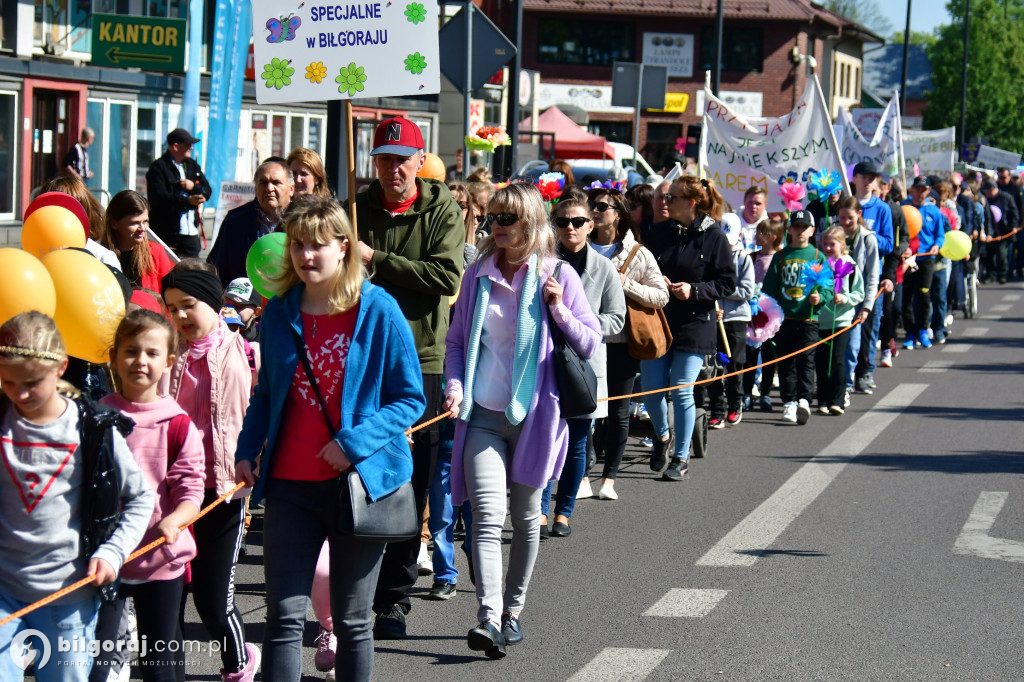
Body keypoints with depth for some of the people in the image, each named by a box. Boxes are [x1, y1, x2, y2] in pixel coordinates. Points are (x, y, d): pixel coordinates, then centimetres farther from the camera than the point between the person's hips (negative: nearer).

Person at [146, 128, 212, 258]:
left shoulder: (192, 166, 18)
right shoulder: (158, 168, -5)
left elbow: (207, 192, 14)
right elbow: (159, 197, -18)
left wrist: (194, 187, -7)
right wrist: (188, 200, -25)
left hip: (191, 233, 6)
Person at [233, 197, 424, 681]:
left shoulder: (378, 310, -6)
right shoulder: (279, 313, 6)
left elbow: (410, 399, -5)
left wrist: (354, 443, -17)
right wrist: (246, 450, 3)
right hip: (291, 483, 3)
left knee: (352, 621, 9)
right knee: (284, 617, -3)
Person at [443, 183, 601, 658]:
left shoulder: (559, 276, 0)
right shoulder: (478, 276, 8)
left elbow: (590, 345, 1)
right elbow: (457, 341, 15)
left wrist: (558, 309, -14)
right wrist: (455, 385, -2)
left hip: (534, 414, -1)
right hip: (483, 414, 1)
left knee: (526, 516, 11)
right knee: (487, 516, -13)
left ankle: (513, 610, 25)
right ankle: (488, 618, -22)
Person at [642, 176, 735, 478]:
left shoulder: (713, 237, -7)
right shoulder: (659, 232, 5)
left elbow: (727, 283, -4)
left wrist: (694, 290, -17)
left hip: (694, 324, -4)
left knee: (682, 391, -2)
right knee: (651, 388, 1)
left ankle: (681, 456, 13)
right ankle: (662, 436, 31)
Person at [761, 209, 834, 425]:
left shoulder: (818, 257, 7)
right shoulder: (781, 257, 10)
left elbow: (828, 286, 4)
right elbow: (769, 288, 10)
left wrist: (821, 297, -16)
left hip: (808, 319, -2)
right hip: (784, 318, 2)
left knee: (806, 359, -11)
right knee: (786, 362, 4)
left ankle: (804, 400, -16)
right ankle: (789, 403, 10)